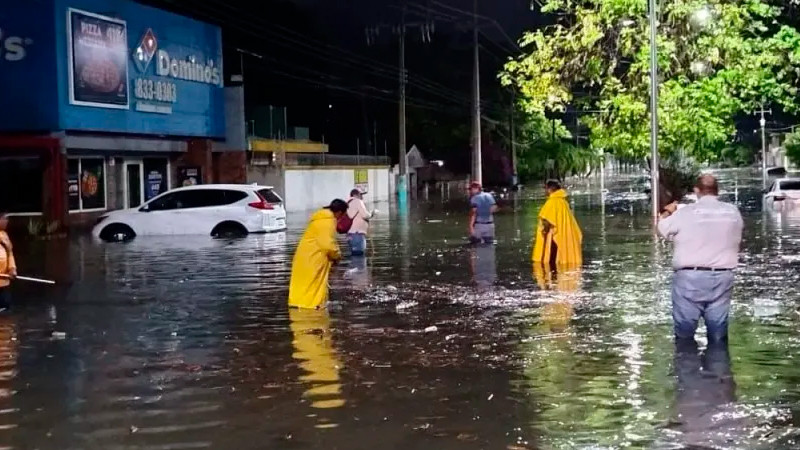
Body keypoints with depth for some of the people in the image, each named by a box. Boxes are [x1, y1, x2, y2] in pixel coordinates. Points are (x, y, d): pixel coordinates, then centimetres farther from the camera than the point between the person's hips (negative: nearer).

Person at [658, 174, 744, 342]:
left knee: (684, 335, 4)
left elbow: (662, 228, 8)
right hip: (722, 277, 3)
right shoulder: (733, 212, 4)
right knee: (718, 336, 7)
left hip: (690, 277, -3)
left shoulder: (686, 212, -6)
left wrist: (667, 212, 30)